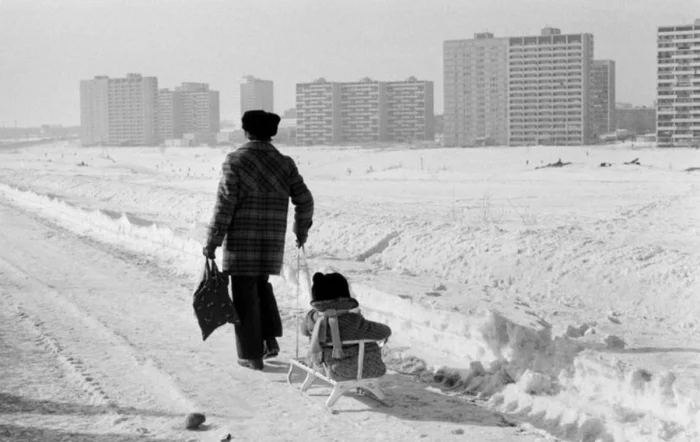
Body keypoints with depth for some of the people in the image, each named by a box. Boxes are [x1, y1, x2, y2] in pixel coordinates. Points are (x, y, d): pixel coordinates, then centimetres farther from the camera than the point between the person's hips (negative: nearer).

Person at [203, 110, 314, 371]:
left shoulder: (235, 161, -9)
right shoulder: (285, 164, 3)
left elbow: (224, 206, -12)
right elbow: (304, 201, 4)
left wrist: (212, 242, -6)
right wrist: (301, 230, 21)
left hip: (241, 241, -4)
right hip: (272, 241, 4)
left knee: (245, 295, 5)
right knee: (261, 285, 25)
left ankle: (252, 355, 8)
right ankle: (270, 338, 16)